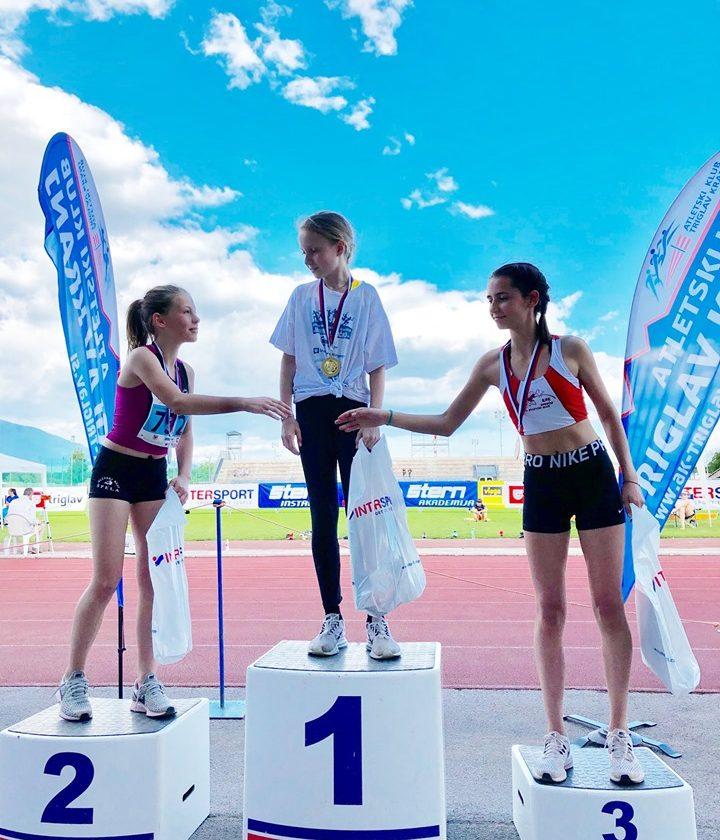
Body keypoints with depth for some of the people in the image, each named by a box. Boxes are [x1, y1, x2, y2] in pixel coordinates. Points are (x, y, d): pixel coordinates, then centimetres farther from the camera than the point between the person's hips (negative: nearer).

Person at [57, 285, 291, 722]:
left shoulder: (186, 370, 6)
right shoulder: (141, 358, -16)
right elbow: (176, 402, -34)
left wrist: (184, 476, -3)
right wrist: (244, 403, -40)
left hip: (155, 476, 6)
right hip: (115, 471, -6)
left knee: (155, 580, 1)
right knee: (106, 580, -7)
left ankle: (148, 682, 9)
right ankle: (73, 681, 9)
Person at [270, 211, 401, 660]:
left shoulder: (366, 297, 1)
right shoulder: (301, 296, 9)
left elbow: (378, 366, 0)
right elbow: (288, 359, 10)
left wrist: (374, 419, -10)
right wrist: (286, 415, 3)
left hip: (354, 412, -2)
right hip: (312, 412, 3)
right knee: (323, 518, 5)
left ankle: (376, 622, 5)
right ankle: (333, 621, 12)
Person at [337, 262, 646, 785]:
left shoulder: (570, 349, -4)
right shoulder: (494, 365, 3)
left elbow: (609, 413, 4)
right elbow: (447, 423, 6)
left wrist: (629, 476, -1)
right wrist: (383, 418, -2)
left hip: (593, 474, -2)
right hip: (541, 484, 2)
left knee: (609, 605, 1)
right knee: (550, 612, 3)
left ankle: (619, 735, 13)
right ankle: (557, 738, 13)